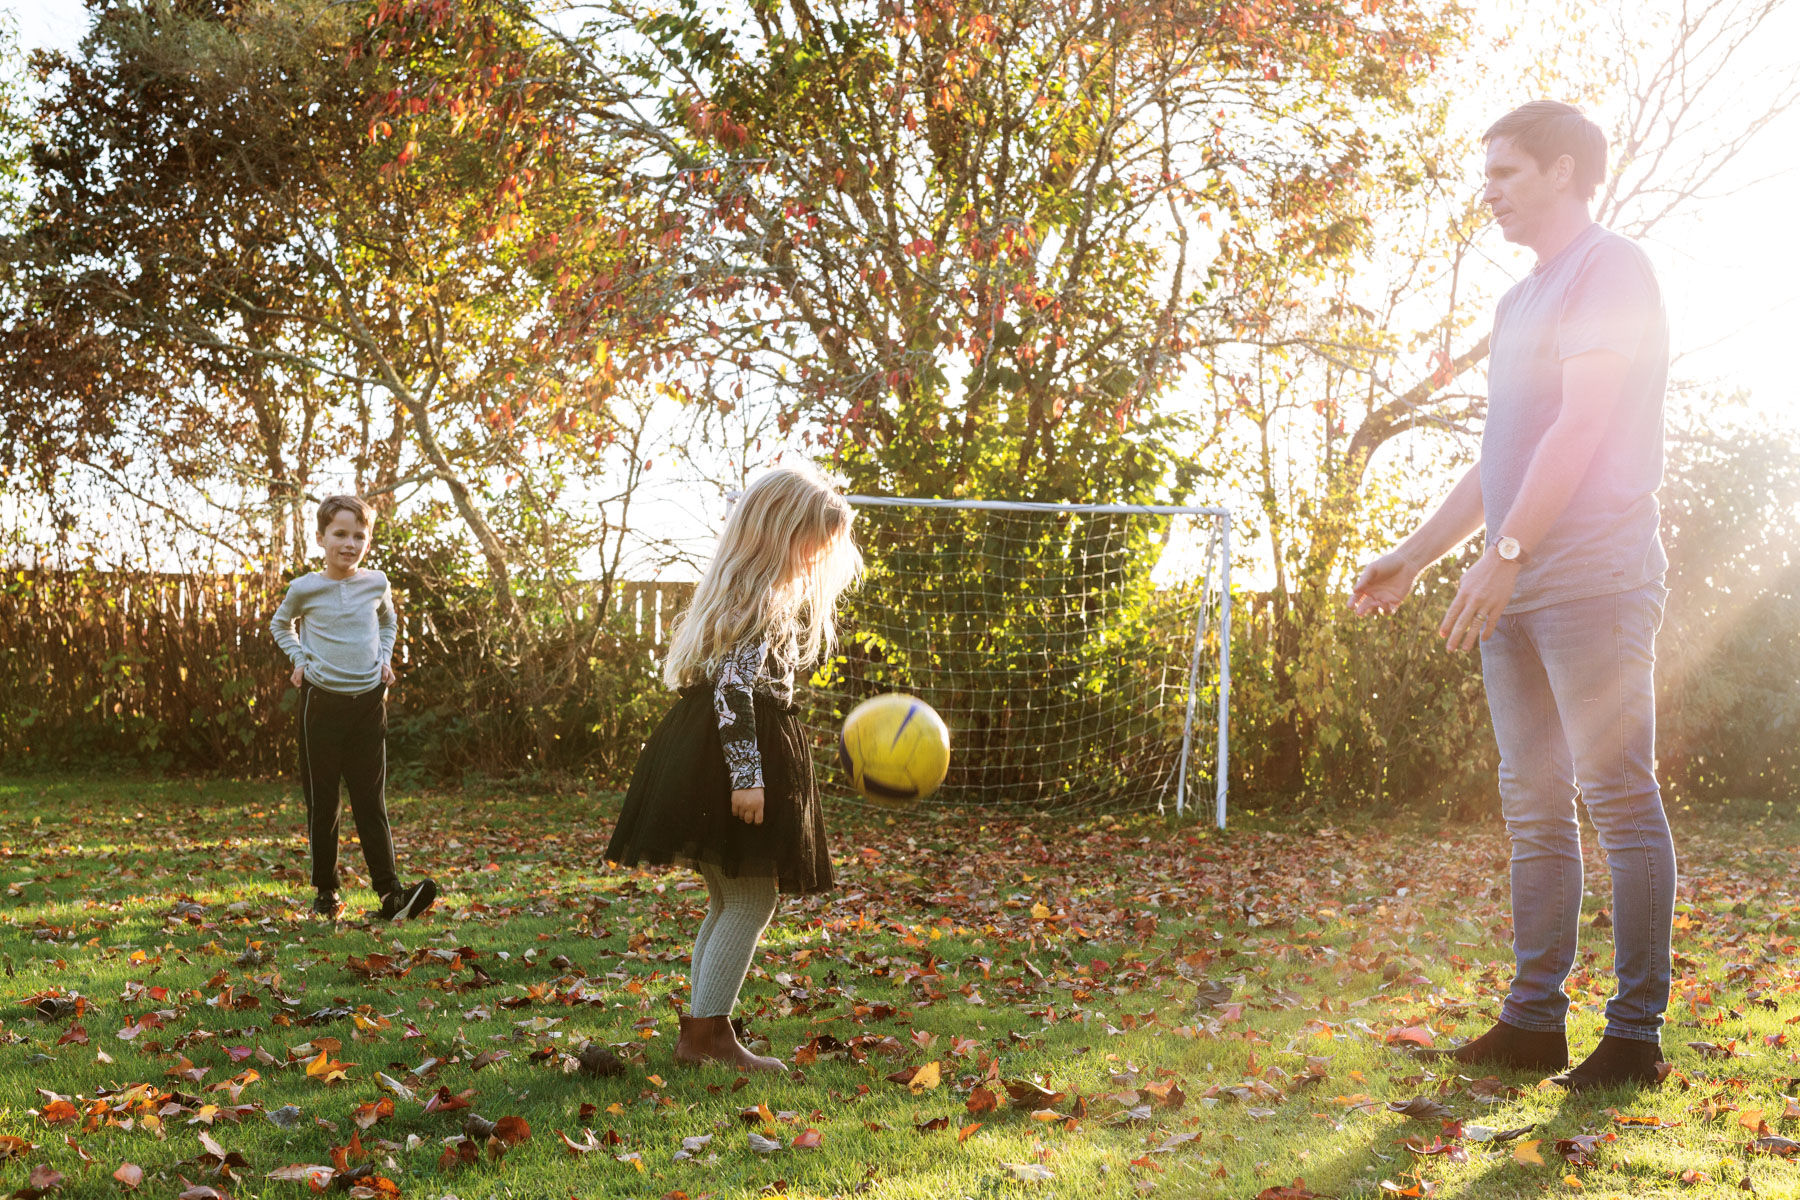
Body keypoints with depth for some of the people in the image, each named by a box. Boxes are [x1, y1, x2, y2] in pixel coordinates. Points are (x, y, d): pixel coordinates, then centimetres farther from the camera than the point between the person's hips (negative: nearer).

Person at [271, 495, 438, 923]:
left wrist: (384, 657, 8)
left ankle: (390, 894, -7)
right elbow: (281, 625, 18)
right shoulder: (305, 589, -3)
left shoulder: (376, 584, 2)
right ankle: (325, 892, 17)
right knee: (322, 803, 5)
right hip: (322, 700, -1)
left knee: (372, 801, -1)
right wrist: (298, 657, 2)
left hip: (369, 700, 1)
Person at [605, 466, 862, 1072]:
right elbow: (734, 686, -23)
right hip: (733, 752, -11)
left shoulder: (747, 591, 18)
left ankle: (705, 1030, 19)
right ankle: (705, 1033, -3)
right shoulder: (760, 600, -15)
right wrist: (747, 774, -27)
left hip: (708, 752, 11)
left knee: (731, 902, 15)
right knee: (752, 902, -5)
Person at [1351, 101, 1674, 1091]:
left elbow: (1585, 424, -15)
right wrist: (1414, 557, 21)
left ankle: (1636, 1032, -2)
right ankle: (1534, 1019, 11)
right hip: (1516, 587, 9)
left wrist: (1508, 550, -21)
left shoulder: (1611, 269, -3)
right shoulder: (1519, 302, 23)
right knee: (1534, 806, 7)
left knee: (1617, 797, -6)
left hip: (1592, 579, -9)